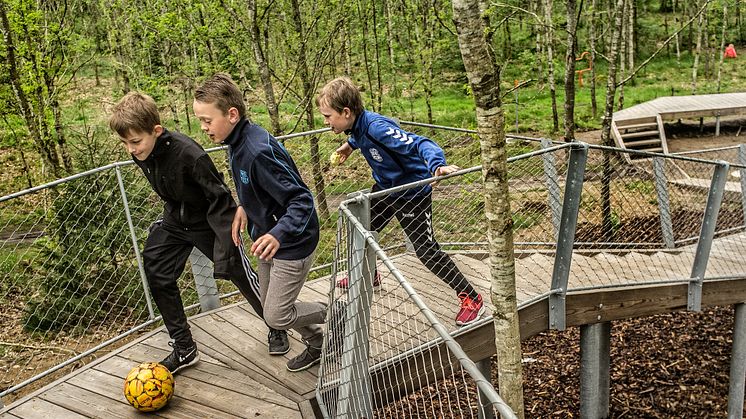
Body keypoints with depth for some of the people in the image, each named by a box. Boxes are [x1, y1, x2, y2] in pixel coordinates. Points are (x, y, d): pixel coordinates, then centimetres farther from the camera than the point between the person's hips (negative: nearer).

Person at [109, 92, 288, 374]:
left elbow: (219, 197, -29)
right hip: (175, 221, 7)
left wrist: (224, 247, -31)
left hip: (208, 221, -6)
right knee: (157, 276, 0)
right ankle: (185, 350, 15)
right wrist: (168, 217, 18)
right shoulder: (141, 154, -12)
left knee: (240, 274, 5)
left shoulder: (188, 154, -35)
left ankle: (277, 328, 32)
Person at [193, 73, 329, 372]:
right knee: (269, 308, 19)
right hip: (267, 238, 10)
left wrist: (278, 234, -46)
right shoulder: (238, 142, -2)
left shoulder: (259, 151, -32)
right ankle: (318, 345, 39)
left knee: (276, 317, -2)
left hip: (292, 244, -10)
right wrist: (245, 207, 1)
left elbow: (302, 201, -31)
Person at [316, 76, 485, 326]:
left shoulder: (377, 127, -35)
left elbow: (419, 143, -43)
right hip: (385, 189, 9)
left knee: (427, 251, -6)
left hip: (412, 194, -9)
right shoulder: (357, 125, -8)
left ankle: (471, 299, 8)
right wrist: (350, 145, 30)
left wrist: (437, 166, -61)